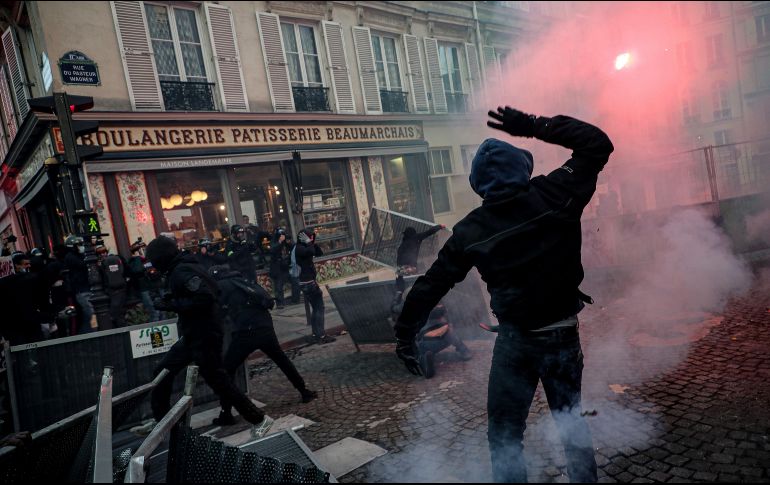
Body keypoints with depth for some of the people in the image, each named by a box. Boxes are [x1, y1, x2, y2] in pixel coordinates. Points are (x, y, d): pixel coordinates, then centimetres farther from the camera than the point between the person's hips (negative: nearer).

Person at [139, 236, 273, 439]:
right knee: (163, 372, 17)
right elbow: (212, 291, 12)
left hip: (204, 336, -10)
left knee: (218, 380, -2)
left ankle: (259, 419, 10)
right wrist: (171, 299, 7)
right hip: (192, 335, 10)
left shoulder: (182, 272, -19)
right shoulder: (182, 267, 10)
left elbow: (204, 298, -30)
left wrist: (170, 305, -20)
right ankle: (161, 420, 33)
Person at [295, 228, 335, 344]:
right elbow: (311, 252, -33)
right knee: (319, 308, -8)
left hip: (308, 282, 10)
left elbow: (320, 253, 13)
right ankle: (321, 335, -8)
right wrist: (309, 243, -17)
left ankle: (316, 335, 19)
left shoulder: (305, 248, 13)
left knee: (316, 309, 14)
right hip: (308, 282, -10)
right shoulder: (299, 249, -15)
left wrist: (312, 243, 2)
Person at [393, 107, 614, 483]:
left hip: (515, 339, -2)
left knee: (505, 431, 14)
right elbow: (598, 143, 2)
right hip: (563, 335, 3)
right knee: (570, 417, 26)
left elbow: (433, 283, -5)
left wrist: (405, 331, 6)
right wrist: (535, 126, 0)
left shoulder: (470, 231, -10)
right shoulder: (557, 195, -11)